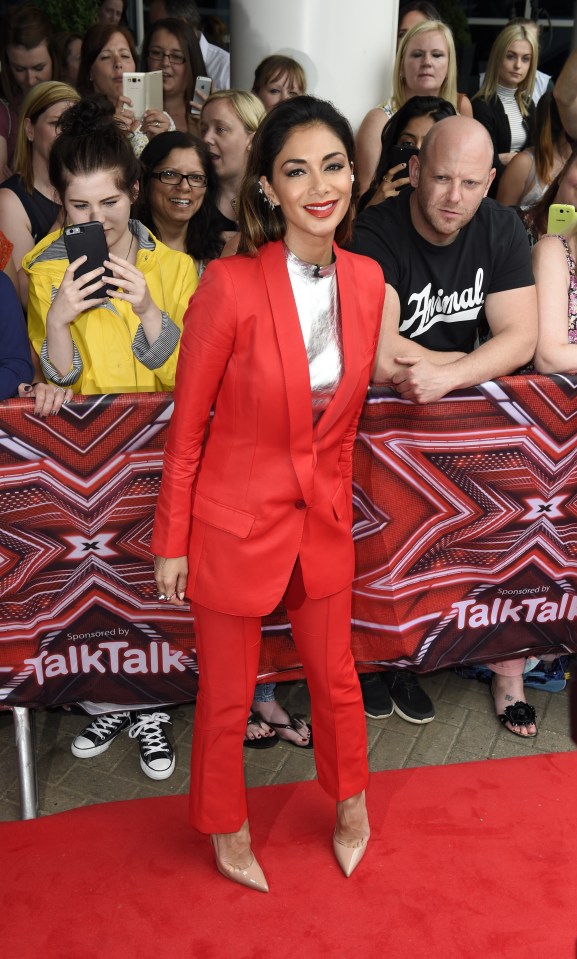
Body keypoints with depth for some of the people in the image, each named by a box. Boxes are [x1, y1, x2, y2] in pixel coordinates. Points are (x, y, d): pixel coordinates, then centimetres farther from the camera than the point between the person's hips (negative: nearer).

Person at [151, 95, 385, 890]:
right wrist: (172, 541, -6)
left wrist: (336, 495, 13)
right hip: (234, 519, -4)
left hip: (323, 518, 4)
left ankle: (350, 805, 50)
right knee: (227, 696, 15)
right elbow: (187, 427, -11)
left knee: (336, 676, 22)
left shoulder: (366, 281, -4)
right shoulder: (230, 285, -20)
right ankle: (227, 828, 43)